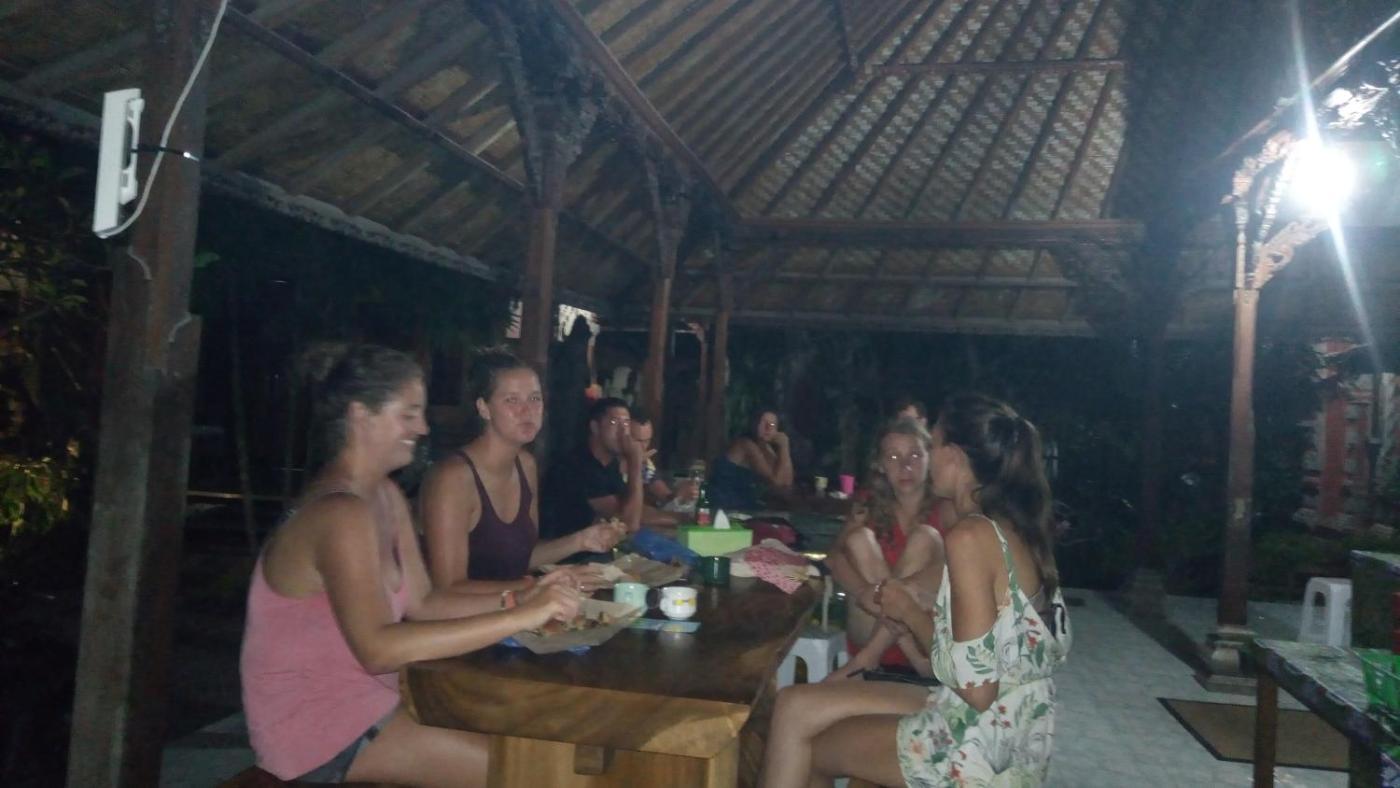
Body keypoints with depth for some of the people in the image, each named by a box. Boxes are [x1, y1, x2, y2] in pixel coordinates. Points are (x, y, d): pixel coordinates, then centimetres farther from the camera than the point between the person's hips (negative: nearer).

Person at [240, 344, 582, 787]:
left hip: (362, 696, 9)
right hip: (314, 722, -9)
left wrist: (516, 602, -11)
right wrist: (518, 618, -35)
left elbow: (422, 603, 3)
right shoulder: (341, 514, -25)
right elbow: (378, 648, -36)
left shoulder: (387, 497, 5)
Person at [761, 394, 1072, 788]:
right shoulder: (1013, 530, 6)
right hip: (1006, 736, 8)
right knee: (797, 706, 9)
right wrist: (917, 608, 4)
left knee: (807, 749, 9)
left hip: (985, 748, -8)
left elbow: (978, 689, -23)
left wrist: (909, 613, -9)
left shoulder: (971, 536, -21)